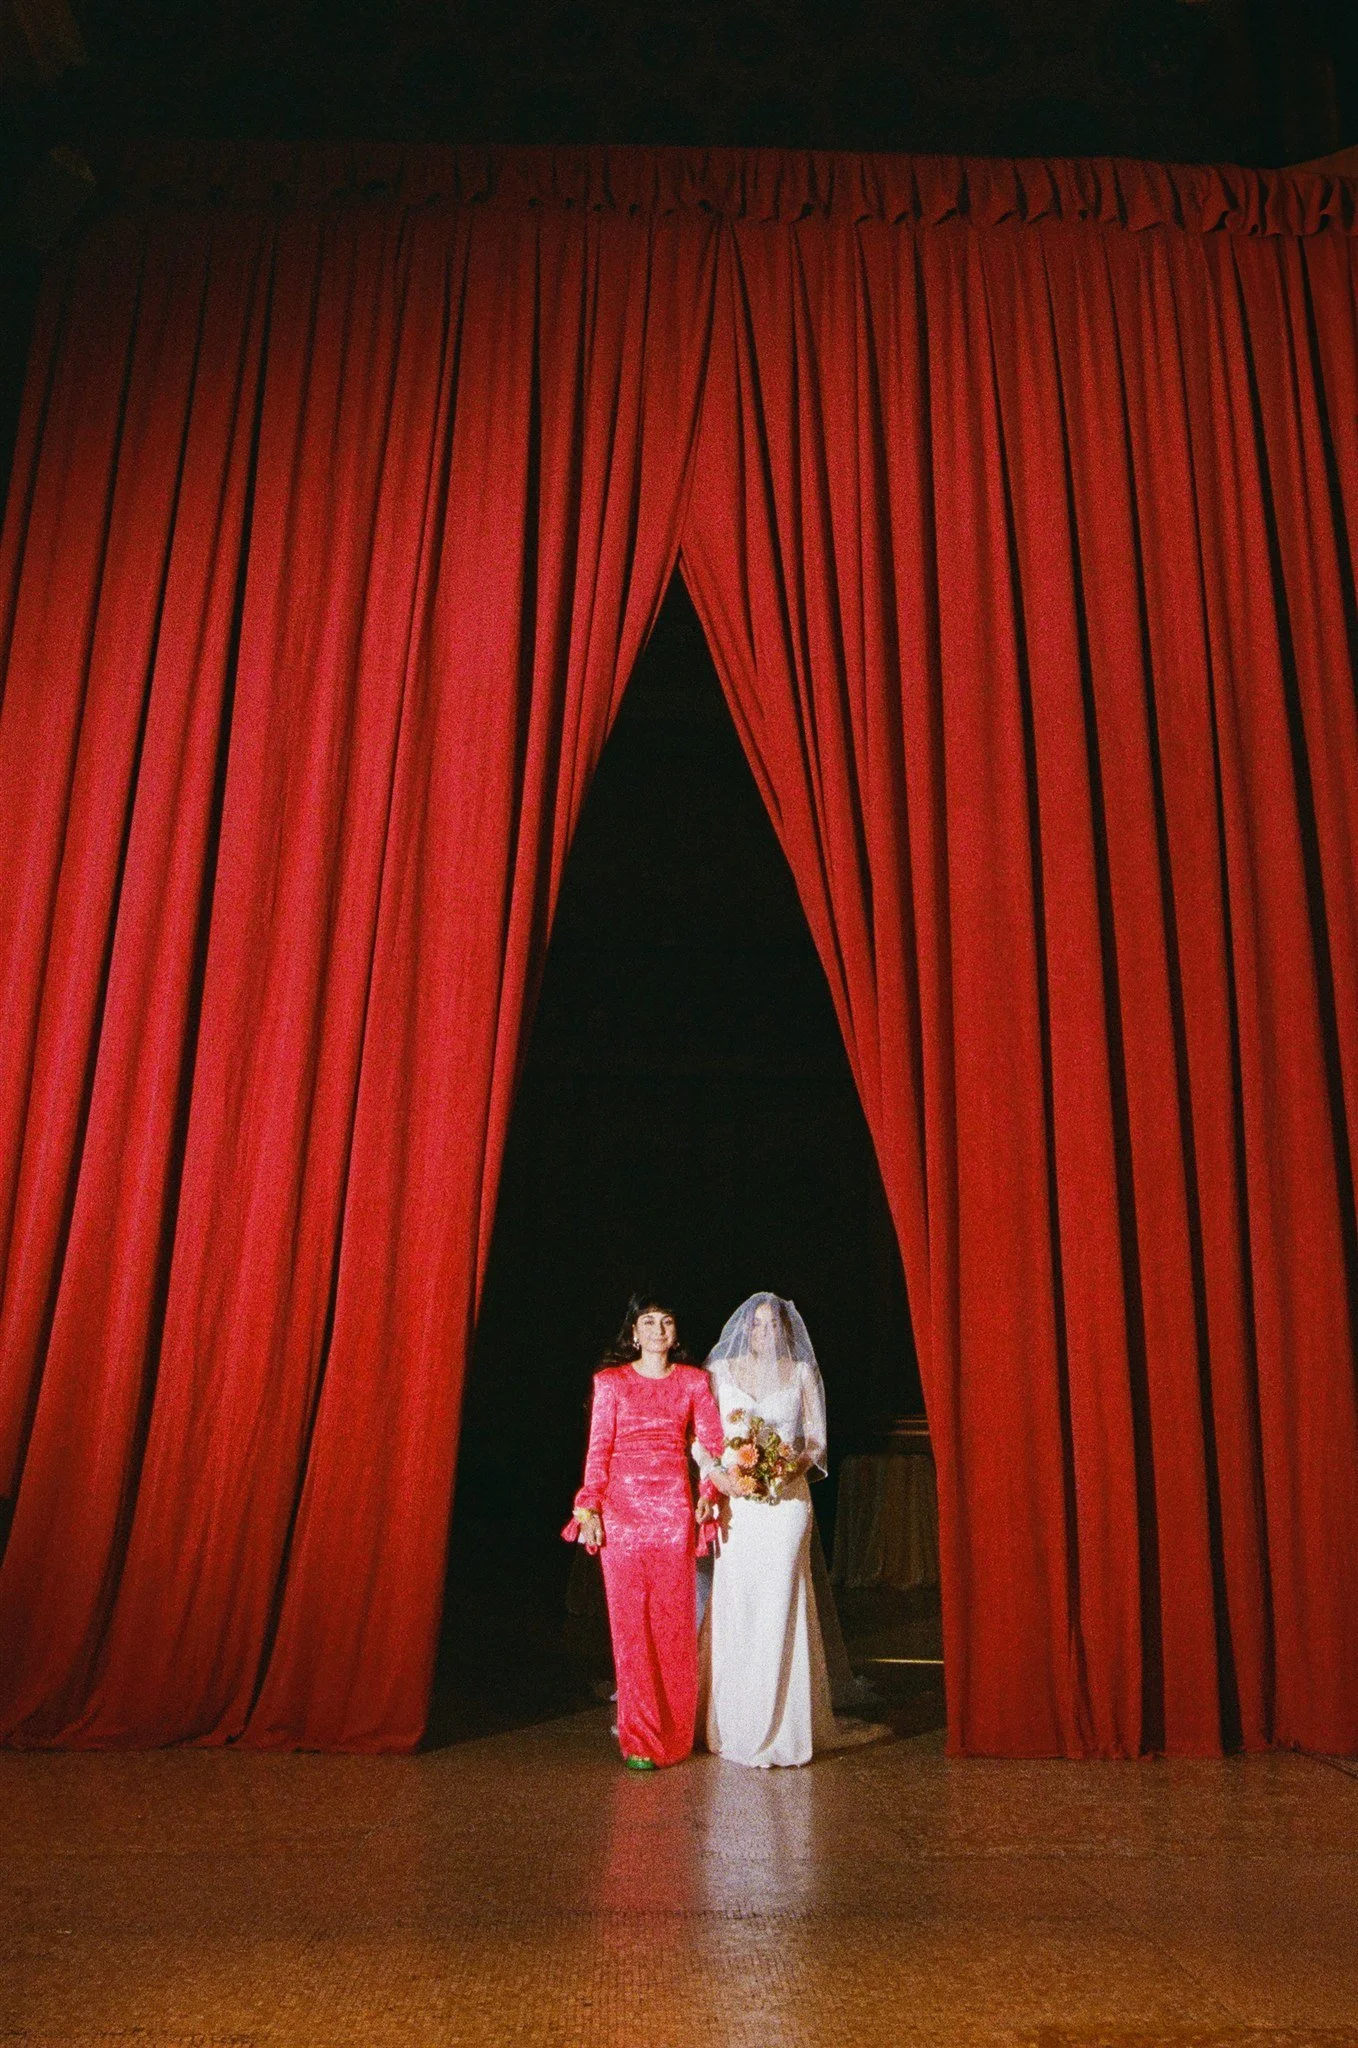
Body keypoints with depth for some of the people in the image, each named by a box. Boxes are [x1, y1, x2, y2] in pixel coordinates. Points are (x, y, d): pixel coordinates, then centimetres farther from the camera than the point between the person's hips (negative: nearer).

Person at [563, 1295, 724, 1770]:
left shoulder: (693, 1380, 9)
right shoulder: (611, 1381, 6)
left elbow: (713, 1444, 7)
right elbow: (598, 1449, 3)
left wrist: (708, 1492, -6)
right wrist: (589, 1506, -4)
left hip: (674, 1508, 1)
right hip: (622, 1505, -1)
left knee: (674, 1620, 3)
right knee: (629, 1621, 0)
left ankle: (673, 1737, 17)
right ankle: (639, 1739, 8)